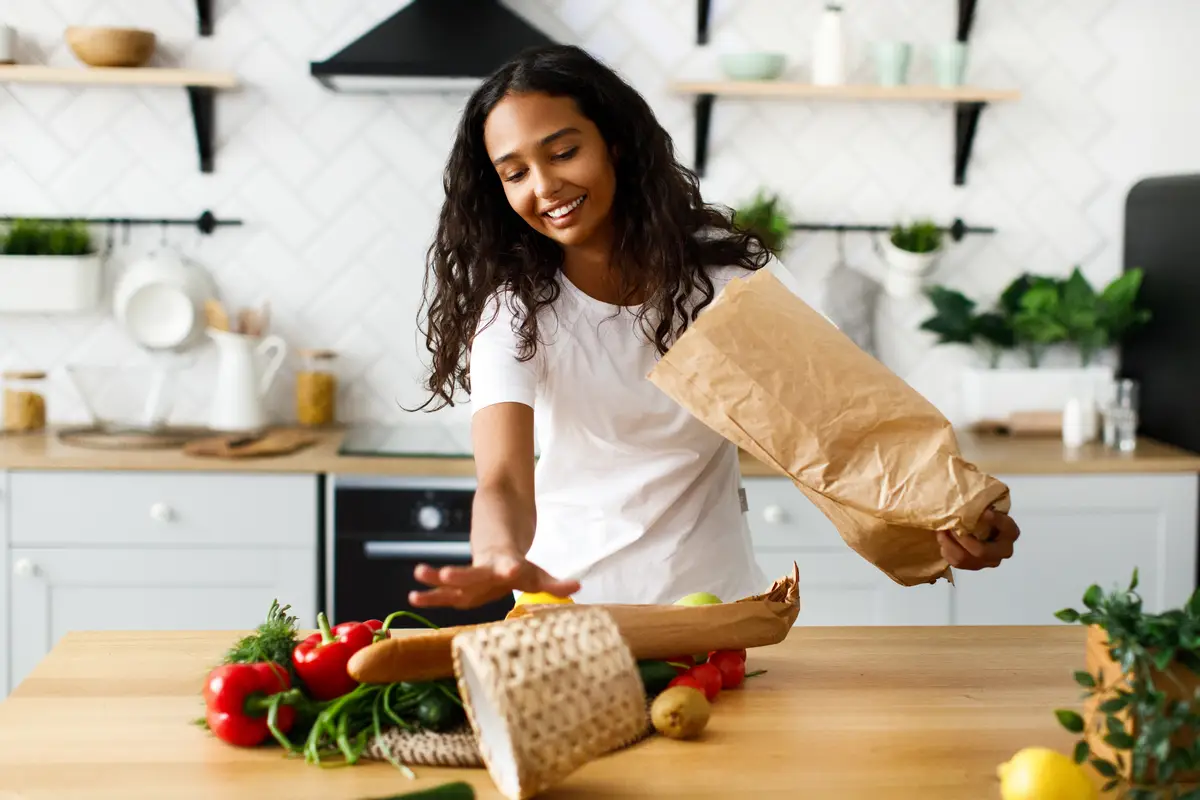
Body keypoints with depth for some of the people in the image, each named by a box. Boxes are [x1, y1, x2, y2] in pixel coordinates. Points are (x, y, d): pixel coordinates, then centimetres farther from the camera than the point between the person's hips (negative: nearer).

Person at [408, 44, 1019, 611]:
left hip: (713, 593, 0)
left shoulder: (726, 270, -7)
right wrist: (501, 558, -48)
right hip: (567, 594, 0)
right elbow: (503, 479, -24)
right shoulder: (512, 309, -10)